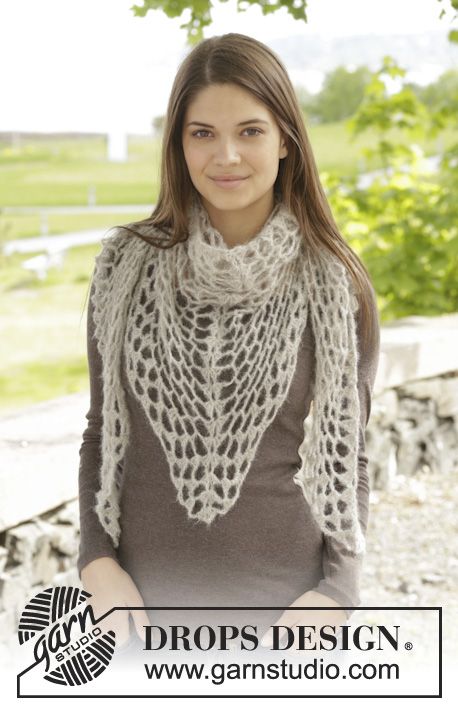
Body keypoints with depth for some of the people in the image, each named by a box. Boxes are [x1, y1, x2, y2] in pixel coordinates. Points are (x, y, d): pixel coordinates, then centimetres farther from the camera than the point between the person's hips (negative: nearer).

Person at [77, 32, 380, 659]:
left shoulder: (335, 285, -5)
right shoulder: (127, 265, -1)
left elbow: (348, 458, 2)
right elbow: (102, 431, 6)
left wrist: (337, 591, -9)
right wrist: (98, 562, -6)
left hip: (280, 595, -1)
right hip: (147, 593, 1)